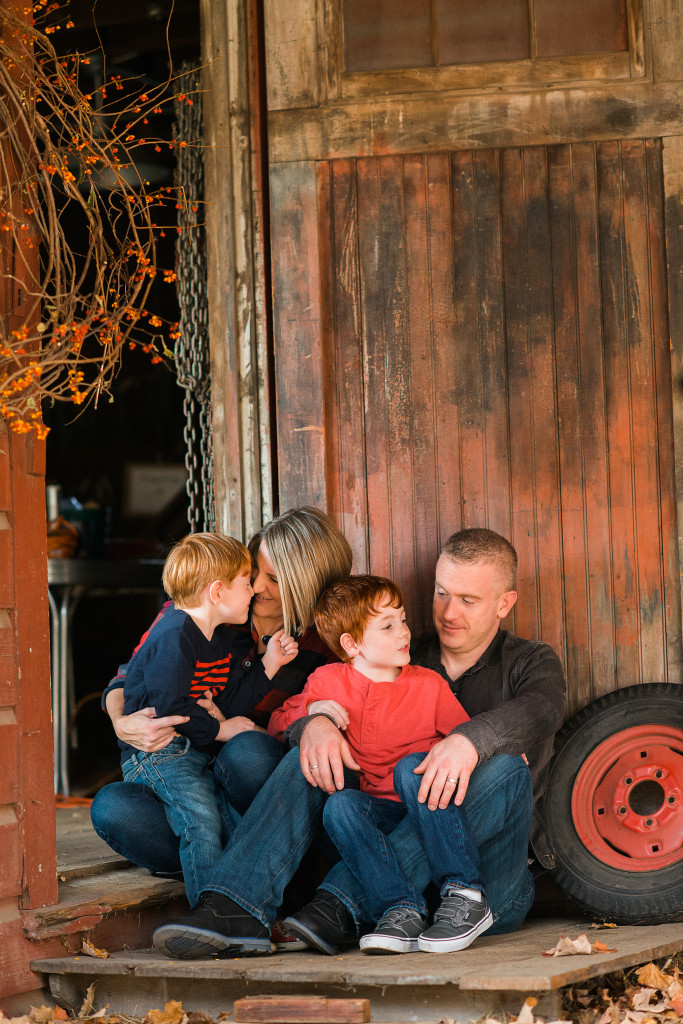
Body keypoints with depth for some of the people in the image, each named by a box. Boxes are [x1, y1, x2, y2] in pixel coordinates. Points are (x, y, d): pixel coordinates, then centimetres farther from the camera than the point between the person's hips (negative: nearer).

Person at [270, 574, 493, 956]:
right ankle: (403, 909, -37)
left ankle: (466, 896, -33)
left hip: (426, 806, -1)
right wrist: (312, 711, -7)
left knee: (414, 766, -32)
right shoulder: (327, 683, 8)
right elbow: (277, 724, 13)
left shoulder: (428, 685, 6)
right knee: (339, 805, -30)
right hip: (376, 811, 1)